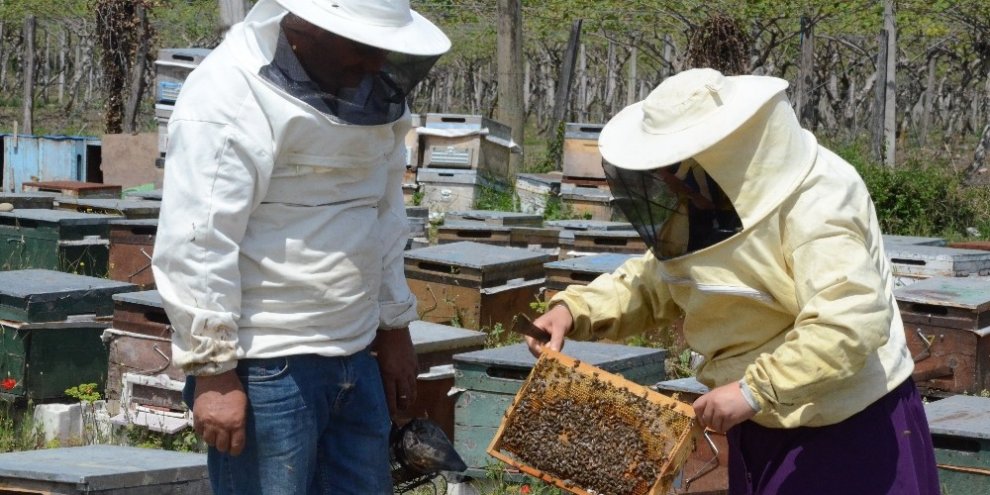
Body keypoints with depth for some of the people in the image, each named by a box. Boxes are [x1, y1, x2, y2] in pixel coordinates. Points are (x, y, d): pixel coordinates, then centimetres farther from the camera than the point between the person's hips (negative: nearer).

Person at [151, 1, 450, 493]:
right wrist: (213, 369, -20)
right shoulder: (229, 99, -16)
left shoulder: (369, 93, 10)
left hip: (355, 359, 8)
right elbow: (195, 246, -19)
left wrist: (394, 326, 22)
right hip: (264, 367, -8)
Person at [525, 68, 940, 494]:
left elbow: (854, 322, -36)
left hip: (853, 433, -8)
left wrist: (756, 390, -38)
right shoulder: (711, 203, 4)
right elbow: (654, 282, 12)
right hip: (765, 431, 8)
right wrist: (576, 308, -6)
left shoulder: (817, 206, -25)